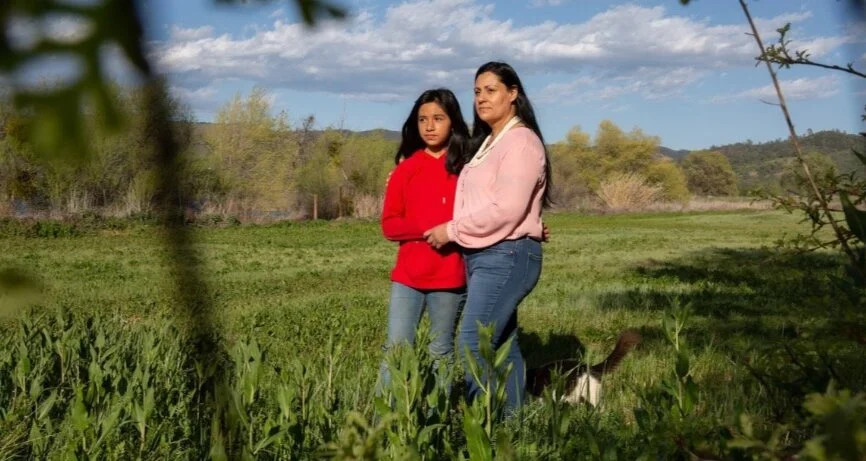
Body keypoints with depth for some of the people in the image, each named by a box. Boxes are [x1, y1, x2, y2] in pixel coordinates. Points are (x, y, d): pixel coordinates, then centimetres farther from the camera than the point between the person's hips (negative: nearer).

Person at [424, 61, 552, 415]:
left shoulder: (521, 141, -10)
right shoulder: (486, 143, 18)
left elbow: (506, 211, -19)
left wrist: (451, 230, -12)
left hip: (506, 256, -9)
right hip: (481, 256, 9)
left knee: (473, 345, -13)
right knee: (502, 345, 11)